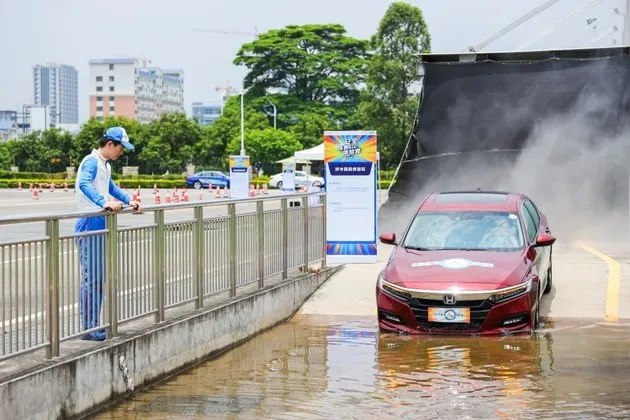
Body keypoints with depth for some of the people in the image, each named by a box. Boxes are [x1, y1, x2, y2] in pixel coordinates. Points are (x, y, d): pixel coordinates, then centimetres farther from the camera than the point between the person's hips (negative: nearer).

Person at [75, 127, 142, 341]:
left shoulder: (106, 165, 17)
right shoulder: (91, 162, -13)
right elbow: (84, 184, -32)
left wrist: (129, 201, 23)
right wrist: (105, 202, -44)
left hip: (101, 226, 10)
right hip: (90, 226, -10)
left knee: (99, 278, 12)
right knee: (91, 278, -7)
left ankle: (94, 325, 19)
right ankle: (88, 328, -3)